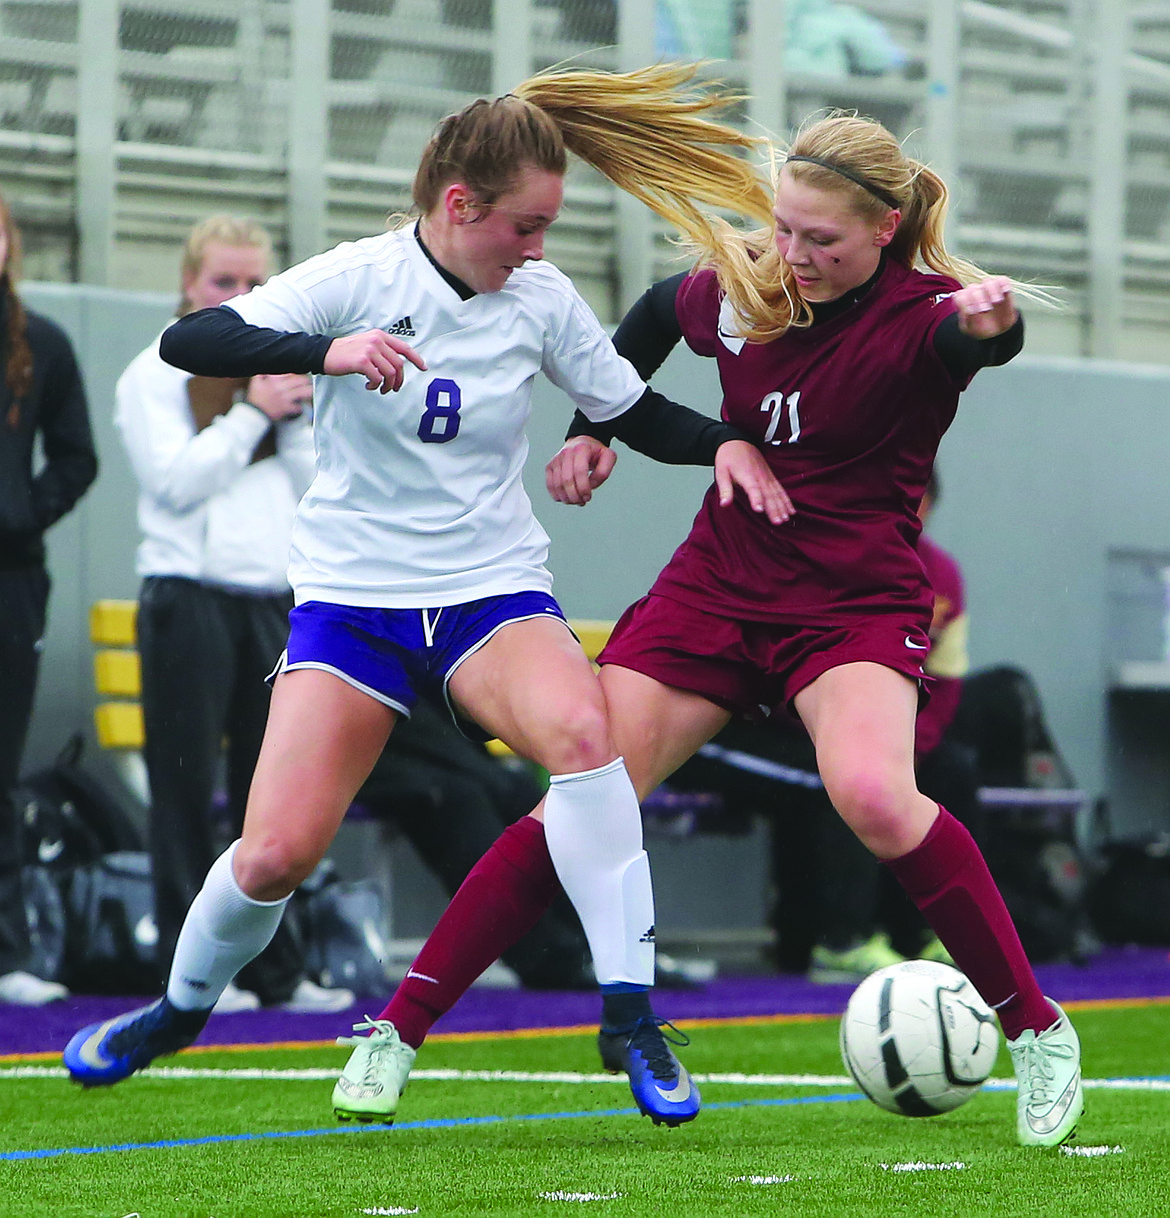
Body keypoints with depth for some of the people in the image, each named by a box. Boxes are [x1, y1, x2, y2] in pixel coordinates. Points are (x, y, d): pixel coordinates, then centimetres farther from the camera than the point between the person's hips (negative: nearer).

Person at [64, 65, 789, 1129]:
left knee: (580, 726, -32)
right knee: (276, 853, -11)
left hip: (494, 591, 1)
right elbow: (189, 341, -20)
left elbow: (635, 412, 9)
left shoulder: (541, 299, -2)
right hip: (353, 593, -1)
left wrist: (723, 442, -11)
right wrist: (325, 351, -37)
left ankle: (631, 1018, -25)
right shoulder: (361, 279, -11)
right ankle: (182, 1008, 23)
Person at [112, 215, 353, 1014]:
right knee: (188, 789, -5)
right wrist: (252, 414, -7)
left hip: (273, 599, 5)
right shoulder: (155, 375, 3)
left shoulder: (279, 373, 18)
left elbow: (320, 493, 12)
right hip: (190, 594, -5)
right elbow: (177, 480, -11)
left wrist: (297, 419, -2)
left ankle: (275, 968, 9)